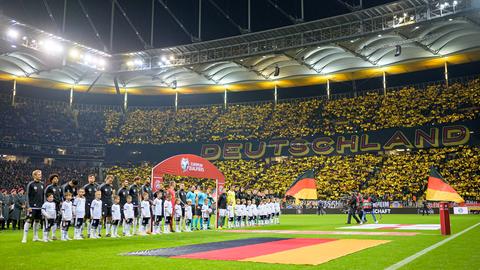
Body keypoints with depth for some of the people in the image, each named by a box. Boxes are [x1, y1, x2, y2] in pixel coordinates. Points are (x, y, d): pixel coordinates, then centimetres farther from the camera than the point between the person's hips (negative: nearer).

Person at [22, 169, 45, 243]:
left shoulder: (42, 184, 10)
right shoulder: (30, 184, -7)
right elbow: (27, 196, -8)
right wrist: (28, 206, -13)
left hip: (40, 206, 6)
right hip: (32, 206, -6)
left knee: (37, 221, 12)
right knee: (29, 221, -6)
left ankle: (35, 237, 21)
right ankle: (24, 238, -2)